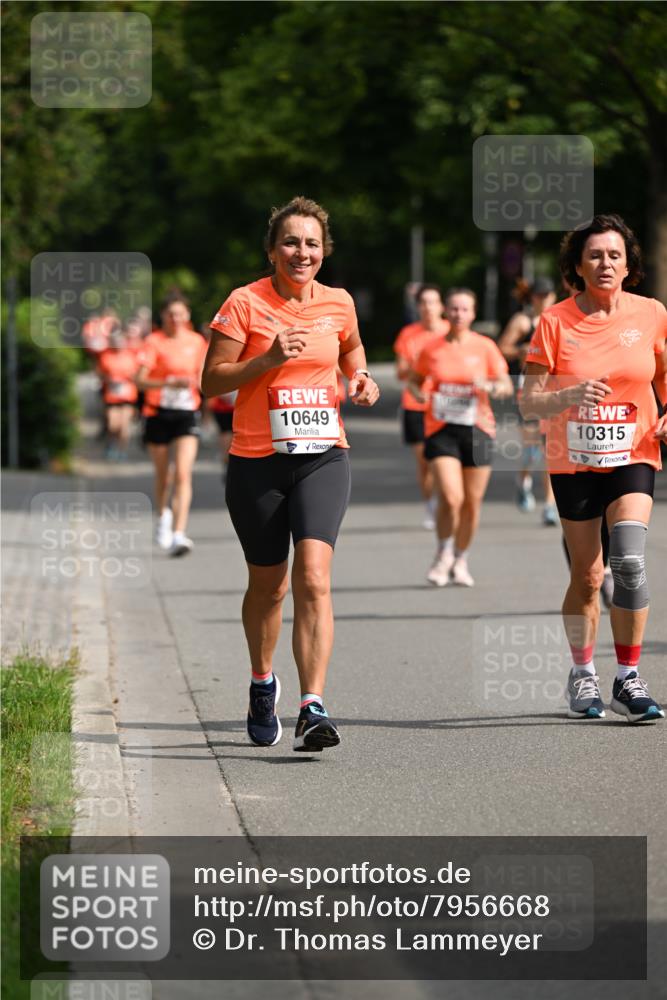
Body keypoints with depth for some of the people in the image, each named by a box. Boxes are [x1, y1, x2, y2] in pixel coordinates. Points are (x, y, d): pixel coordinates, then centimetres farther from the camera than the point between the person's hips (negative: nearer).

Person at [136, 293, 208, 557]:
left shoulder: (196, 342, 6)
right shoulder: (154, 341, -4)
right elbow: (140, 380, -12)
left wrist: (196, 382, -4)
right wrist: (170, 382, -26)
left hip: (186, 413, 1)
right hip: (158, 413, -1)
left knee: (183, 474, -15)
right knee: (162, 475, 12)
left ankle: (178, 535, -22)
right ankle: (163, 516, 43)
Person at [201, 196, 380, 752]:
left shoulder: (339, 305, 5)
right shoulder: (246, 303, -5)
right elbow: (212, 381, -6)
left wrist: (362, 381, 6)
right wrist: (269, 358, -18)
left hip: (323, 458, 1)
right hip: (257, 461, -1)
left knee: (313, 576, -18)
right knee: (267, 583, 12)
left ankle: (313, 708, -23)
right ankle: (262, 683, 40)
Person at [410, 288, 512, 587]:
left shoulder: (485, 347, 1)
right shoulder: (431, 349, 2)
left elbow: (506, 386, 3)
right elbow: (416, 379, 17)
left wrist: (489, 386, -18)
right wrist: (419, 393, -5)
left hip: (477, 428, 1)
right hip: (441, 429, -1)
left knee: (472, 502, 5)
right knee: (451, 498, -17)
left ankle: (460, 561, 26)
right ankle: (444, 554, 8)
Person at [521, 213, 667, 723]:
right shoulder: (555, 321, -6)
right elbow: (530, 402, -7)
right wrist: (571, 395, -26)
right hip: (573, 462, 0)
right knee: (587, 577, 5)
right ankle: (583, 675, 26)